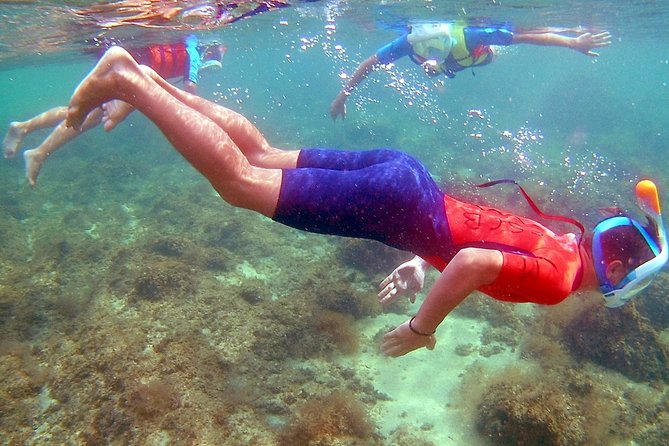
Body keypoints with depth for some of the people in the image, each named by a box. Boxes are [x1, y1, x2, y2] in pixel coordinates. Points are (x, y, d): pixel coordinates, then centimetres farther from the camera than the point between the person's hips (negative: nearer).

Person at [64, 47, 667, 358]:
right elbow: (473, 261, -25)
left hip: (402, 177, 8)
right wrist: (422, 328, -12)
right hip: (397, 201, -8)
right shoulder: (558, 276, -7)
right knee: (241, 183, -8)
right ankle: (127, 83, -6)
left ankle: (140, 74, 14)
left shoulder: (554, 239, 22)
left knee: (263, 155, 11)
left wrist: (417, 262, 25)